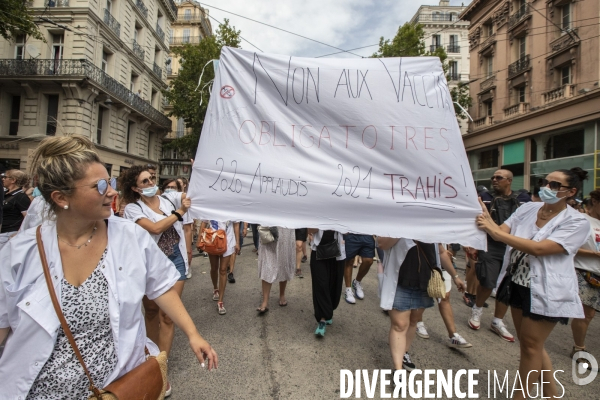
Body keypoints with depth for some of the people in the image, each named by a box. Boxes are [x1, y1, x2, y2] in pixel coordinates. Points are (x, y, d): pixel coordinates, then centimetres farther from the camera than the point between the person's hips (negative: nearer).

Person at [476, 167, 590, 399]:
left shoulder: (577, 222, -13)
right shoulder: (527, 209, 2)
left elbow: (539, 249, -26)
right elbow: (501, 234, -6)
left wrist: (497, 232, -33)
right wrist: (487, 219, -24)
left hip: (545, 291, -6)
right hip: (517, 284, 6)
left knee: (531, 345, 6)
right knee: (528, 343, 18)